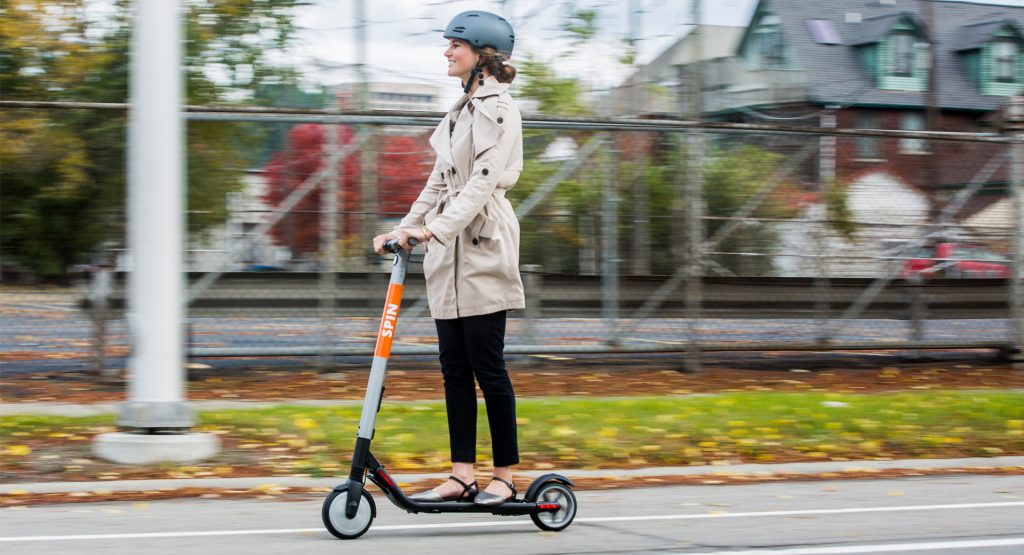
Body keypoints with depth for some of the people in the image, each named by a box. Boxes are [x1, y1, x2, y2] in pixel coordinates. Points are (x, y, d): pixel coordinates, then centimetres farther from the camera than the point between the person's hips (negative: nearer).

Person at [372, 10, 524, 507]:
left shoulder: (498, 108, -8)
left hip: (482, 249, -9)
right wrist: (404, 228, 16)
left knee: (487, 366, -5)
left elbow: (483, 180, -19)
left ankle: (505, 476, 3)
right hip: (450, 253, 9)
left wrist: (435, 228, -27)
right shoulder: (464, 109, 19)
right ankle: (462, 476, 5)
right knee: (454, 367, 4)